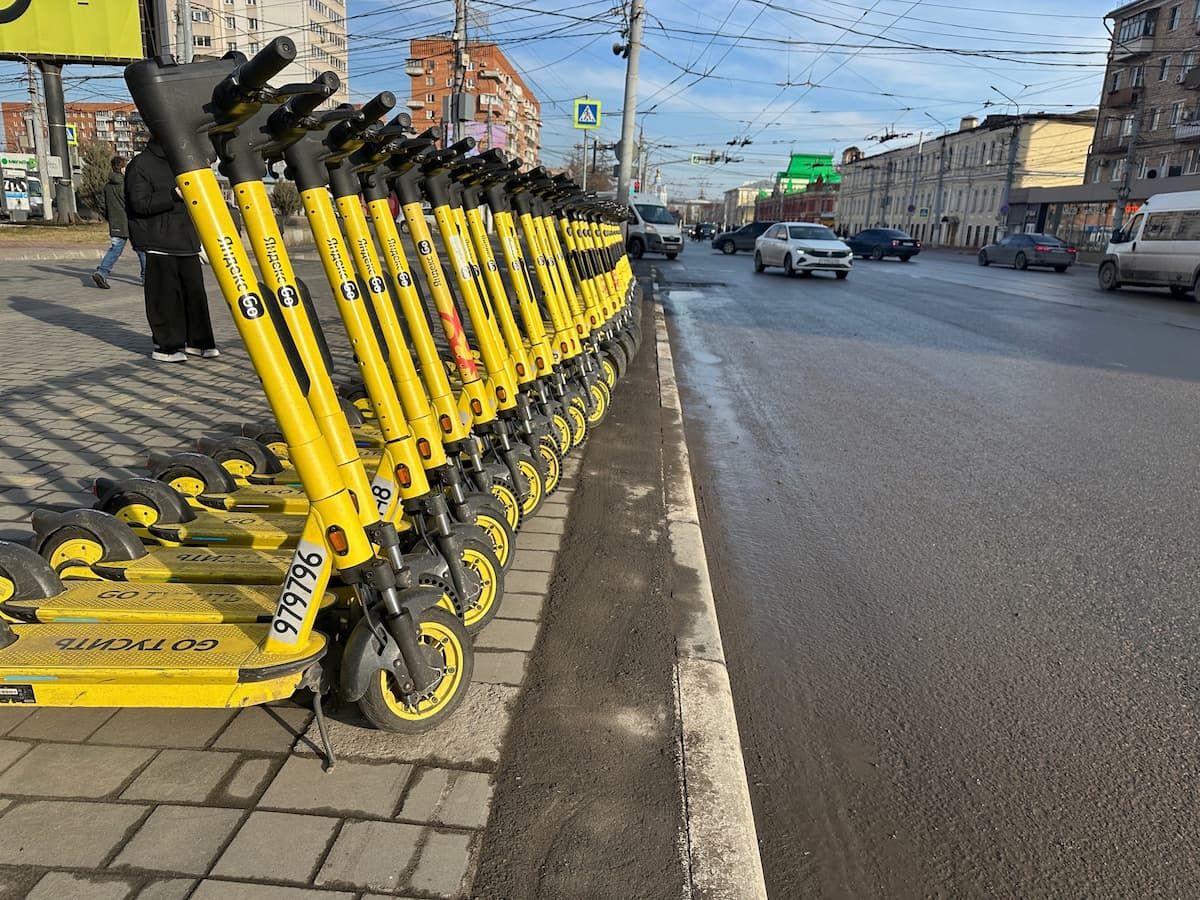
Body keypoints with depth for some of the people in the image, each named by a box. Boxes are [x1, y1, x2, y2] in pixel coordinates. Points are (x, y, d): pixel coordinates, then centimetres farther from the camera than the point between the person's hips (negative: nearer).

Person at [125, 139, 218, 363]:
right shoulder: (141, 165, -4)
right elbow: (140, 203, -13)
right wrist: (173, 196, -20)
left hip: (186, 241, 7)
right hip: (159, 243, -7)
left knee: (195, 292, 4)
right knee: (166, 296, -6)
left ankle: (198, 341, 13)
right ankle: (166, 346, 1)